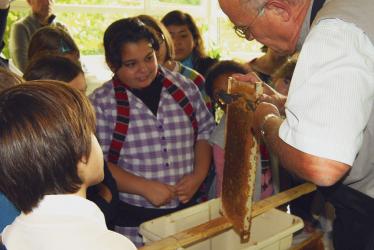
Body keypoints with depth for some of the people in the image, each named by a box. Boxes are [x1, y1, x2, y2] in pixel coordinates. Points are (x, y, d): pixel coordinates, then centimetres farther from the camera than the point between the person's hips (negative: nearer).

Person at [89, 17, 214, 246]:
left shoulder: (185, 88, 0)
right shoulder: (100, 102, -8)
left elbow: (205, 132, 8)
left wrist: (199, 175, -7)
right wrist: (144, 187, -19)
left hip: (188, 209, 3)